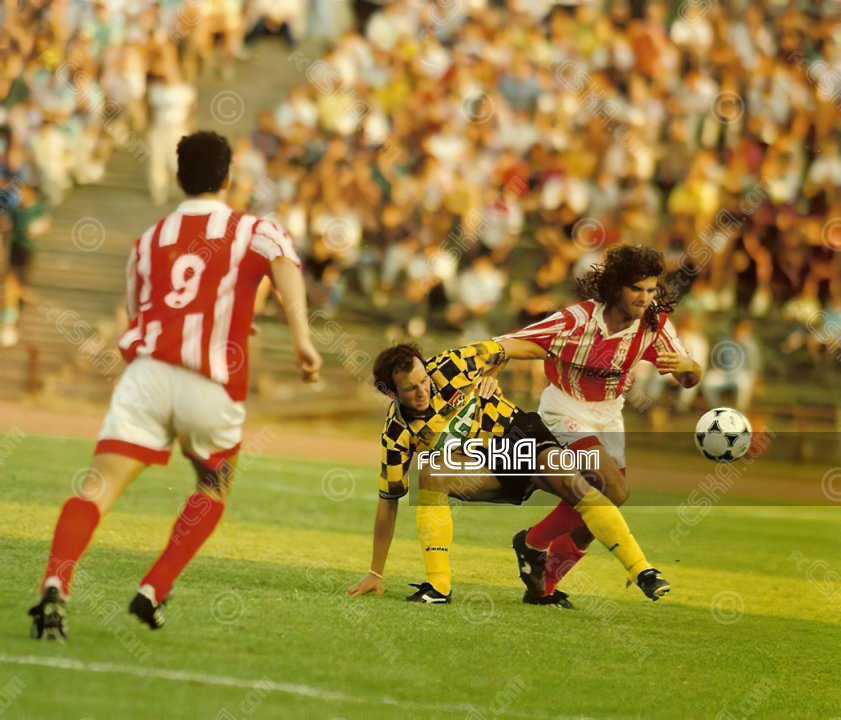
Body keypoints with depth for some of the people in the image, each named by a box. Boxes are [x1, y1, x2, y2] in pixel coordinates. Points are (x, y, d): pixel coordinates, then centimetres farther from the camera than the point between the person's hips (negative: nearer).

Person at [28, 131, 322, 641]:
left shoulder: (148, 241, 20)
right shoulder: (254, 231, 9)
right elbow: (285, 264, -13)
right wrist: (302, 337, -24)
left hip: (147, 370, 1)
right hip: (212, 389, -1)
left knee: (99, 489, -10)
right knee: (213, 493, 24)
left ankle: (56, 584, -34)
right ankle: (154, 592, 12)